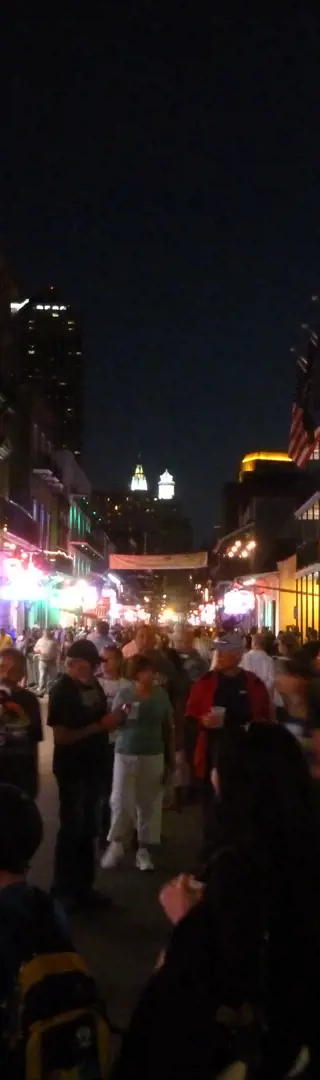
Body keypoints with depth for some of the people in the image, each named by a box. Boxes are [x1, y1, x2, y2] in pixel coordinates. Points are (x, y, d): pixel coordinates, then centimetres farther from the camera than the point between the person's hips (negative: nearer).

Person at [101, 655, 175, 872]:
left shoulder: (161, 695, -1)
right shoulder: (124, 695, -5)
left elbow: (168, 727, 6)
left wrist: (171, 756, 9)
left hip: (153, 755, 1)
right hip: (126, 754, -1)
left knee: (146, 804, 8)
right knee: (120, 801, -4)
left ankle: (144, 849, 19)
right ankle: (116, 843, 17)